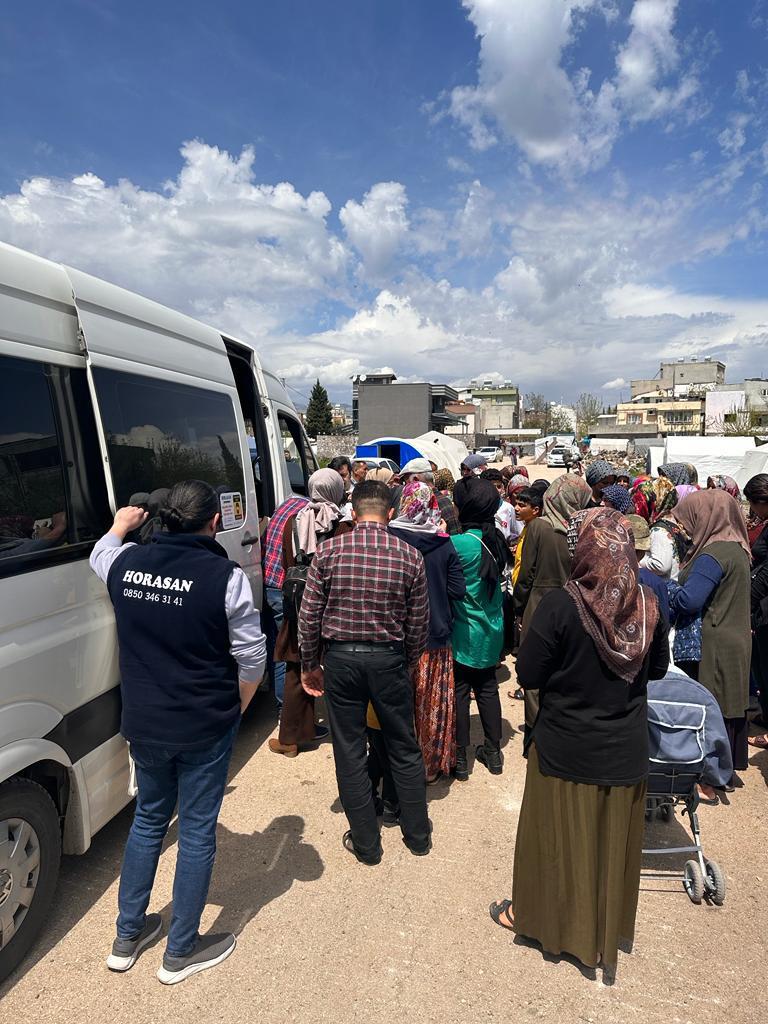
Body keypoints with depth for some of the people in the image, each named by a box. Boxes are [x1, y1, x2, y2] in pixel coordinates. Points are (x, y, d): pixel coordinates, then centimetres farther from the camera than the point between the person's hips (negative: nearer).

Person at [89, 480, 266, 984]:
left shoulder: (126, 561, -7)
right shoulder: (225, 576, -21)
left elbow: (99, 553, 20)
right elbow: (252, 658, -14)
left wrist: (121, 525, 40)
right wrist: (236, 708, 5)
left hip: (143, 724, 5)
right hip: (204, 728, -5)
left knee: (149, 820, 25)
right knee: (197, 832, 13)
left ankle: (128, 936, 41)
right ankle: (181, 953, 31)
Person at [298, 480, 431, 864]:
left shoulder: (329, 551, -8)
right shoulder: (410, 555, -6)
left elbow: (309, 615, -5)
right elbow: (419, 622, 0)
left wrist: (309, 665, 8)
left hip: (340, 659, -1)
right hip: (389, 659, 1)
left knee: (350, 754, 13)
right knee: (405, 750, 18)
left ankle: (366, 844, 27)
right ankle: (418, 836, 33)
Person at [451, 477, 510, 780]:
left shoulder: (459, 543, -21)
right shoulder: (496, 539, -1)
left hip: (465, 631, -6)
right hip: (492, 630, 6)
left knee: (459, 691, 6)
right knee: (487, 688, 16)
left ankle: (459, 757, 16)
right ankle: (493, 752, 26)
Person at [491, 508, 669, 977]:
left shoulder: (560, 604, -23)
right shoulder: (648, 604, -10)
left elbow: (528, 676, -16)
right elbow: (658, 667, 5)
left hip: (566, 750, -3)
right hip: (626, 750, 3)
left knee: (557, 834, 17)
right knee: (613, 838, 21)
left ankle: (538, 913, 38)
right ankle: (607, 925, 40)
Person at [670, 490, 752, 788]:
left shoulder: (713, 554, -21)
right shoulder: (735, 547, 11)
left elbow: (689, 599, -27)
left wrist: (666, 608, -7)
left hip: (713, 648, -10)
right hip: (735, 641, 10)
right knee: (729, 706, 17)